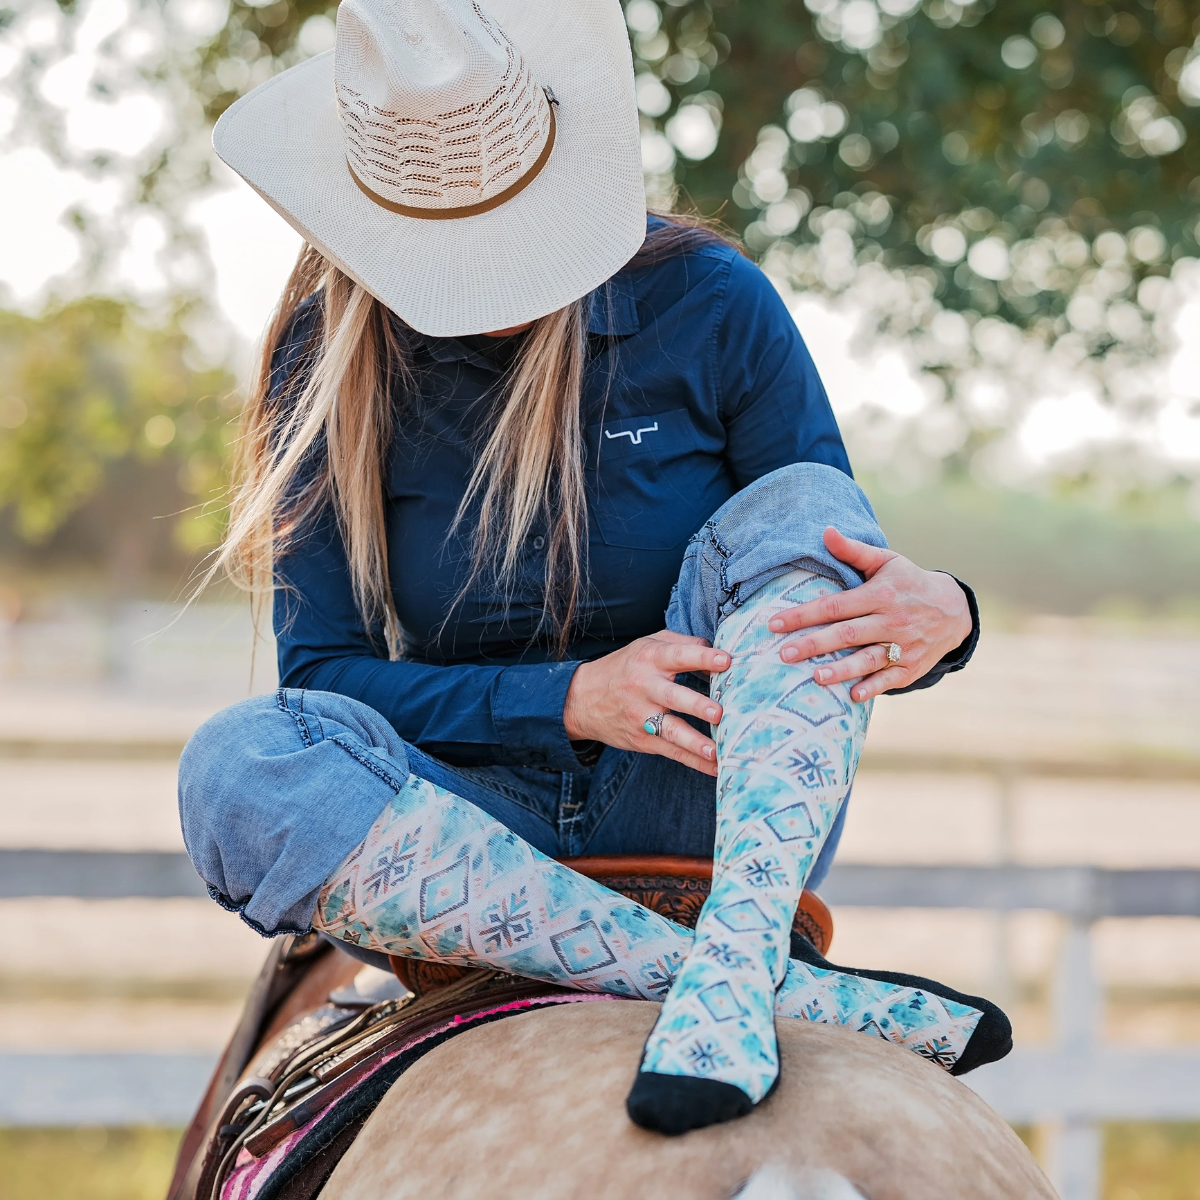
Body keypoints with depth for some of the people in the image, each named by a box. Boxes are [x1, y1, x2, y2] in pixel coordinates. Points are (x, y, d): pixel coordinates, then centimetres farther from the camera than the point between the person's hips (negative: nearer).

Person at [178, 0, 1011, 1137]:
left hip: (719, 807, -1)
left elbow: (848, 575, 0)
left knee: (800, 507, -23)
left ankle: (733, 966, -44)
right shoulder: (332, 364, -4)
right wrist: (570, 696, -22)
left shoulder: (708, 305, -5)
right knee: (239, 764, -30)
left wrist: (938, 619, -26)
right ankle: (808, 995, -33)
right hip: (478, 822, 1)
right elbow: (324, 669, -6)